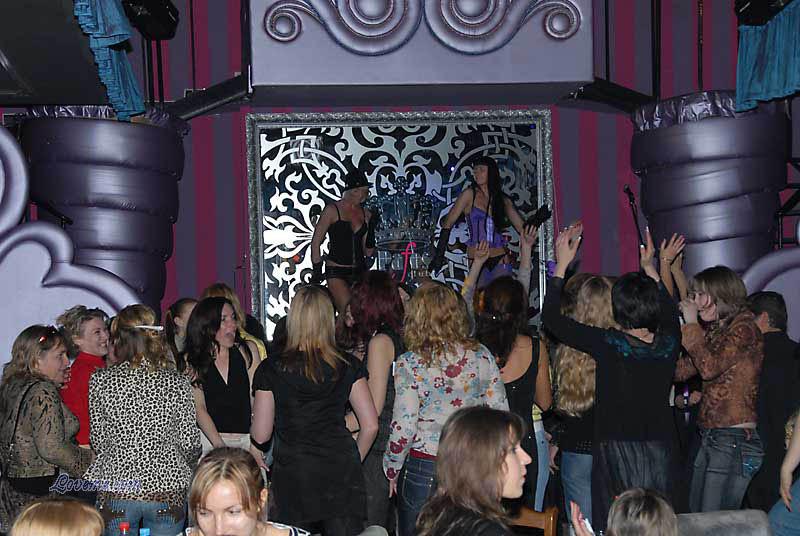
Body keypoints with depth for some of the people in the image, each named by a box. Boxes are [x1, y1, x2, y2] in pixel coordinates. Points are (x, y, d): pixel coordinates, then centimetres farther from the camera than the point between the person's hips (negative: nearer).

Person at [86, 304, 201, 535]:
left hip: (116, 485, 0)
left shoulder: (101, 380, -3)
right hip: (167, 485, 0)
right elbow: (190, 443, -1)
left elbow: (99, 441, 2)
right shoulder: (177, 382, -4)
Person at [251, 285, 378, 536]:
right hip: (342, 477, 2)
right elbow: (370, 426, 1)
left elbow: (260, 435, 1)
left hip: (293, 481, -1)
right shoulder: (348, 366, 3)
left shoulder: (270, 369, -2)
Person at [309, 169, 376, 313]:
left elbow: (368, 252, 11)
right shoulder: (332, 210, -2)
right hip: (336, 272, -5)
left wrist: (371, 229, -3)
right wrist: (317, 271, -2)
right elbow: (316, 243, 0)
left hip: (359, 271, 5)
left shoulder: (366, 214, 10)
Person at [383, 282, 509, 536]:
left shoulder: (410, 364, -10)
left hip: (424, 469, -3)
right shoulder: (481, 355, -1)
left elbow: (403, 427, -12)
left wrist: (391, 468, 3)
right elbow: (500, 413, 2)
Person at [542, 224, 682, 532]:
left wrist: (561, 264, 0)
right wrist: (649, 267, 28)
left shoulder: (608, 345, -16)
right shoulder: (668, 344, -4)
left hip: (616, 452, -4)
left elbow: (551, 318, -8)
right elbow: (670, 311, 22)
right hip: (659, 451, 4)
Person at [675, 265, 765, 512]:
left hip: (735, 439, -9)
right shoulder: (714, 329, 16)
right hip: (711, 437, 9)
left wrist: (691, 324, -11)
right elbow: (680, 371, 14)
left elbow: (709, 367, -22)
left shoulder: (744, 327, -9)